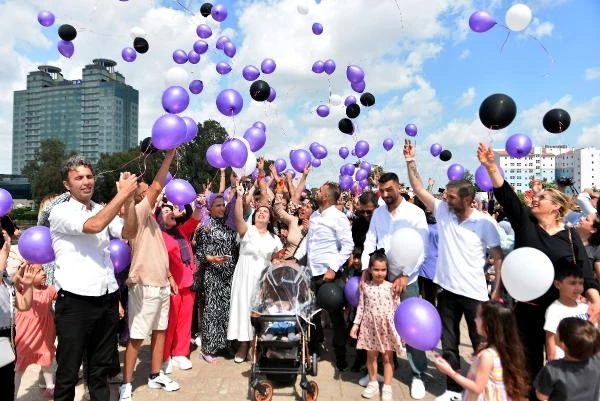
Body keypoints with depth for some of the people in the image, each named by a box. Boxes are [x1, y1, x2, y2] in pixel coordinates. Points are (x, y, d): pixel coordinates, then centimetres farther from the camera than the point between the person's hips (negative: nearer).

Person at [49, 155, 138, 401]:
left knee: (100, 367, 19)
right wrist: (122, 194, -21)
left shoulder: (103, 211, 11)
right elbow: (93, 226, -24)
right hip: (75, 302, -5)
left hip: (108, 300, 5)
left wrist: (129, 200, -14)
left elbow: (129, 233, -2)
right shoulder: (60, 212, -6)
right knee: (68, 371, 9)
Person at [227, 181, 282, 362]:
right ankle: (243, 345, 15)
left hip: (263, 278, 3)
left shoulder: (274, 239, 9)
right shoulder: (247, 230, -4)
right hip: (245, 276, -3)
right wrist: (240, 196, -33)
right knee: (244, 307, 0)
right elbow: (238, 217, -24)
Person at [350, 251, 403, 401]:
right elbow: (361, 307, 0)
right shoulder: (365, 286, -5)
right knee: (371, 355, 15)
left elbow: (397, 308, -3)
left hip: (387, 326, -1)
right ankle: (373, 384, 33)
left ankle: (387, 387, 22)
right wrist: (356, 324, -2)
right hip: (370, 325, 2)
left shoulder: (391, 287, -8)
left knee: (388, 357, 9)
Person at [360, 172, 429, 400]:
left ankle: (418, 375, 19)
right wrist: (366, 270, -8)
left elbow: (421, 249, -10)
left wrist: (404, 275, -15)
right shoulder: (378, 213, 6)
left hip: (406, 279, -4)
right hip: (381, 277, 4)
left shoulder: (415, 213, -7)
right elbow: (369, 243, 4)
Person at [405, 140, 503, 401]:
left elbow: (498, 257, -7)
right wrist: (410, 161, -9)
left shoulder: (485, 222, -11)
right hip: (447, 290, 4)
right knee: (448, 344, 15)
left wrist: (499, 289, -11)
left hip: (475, 292, -3)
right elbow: (418, 189, -3)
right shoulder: (442, 211, -2)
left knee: (481, 345, 14)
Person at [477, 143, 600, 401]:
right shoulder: (525, 222, -2)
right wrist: (491, 166, -23)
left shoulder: (570, 236, -1)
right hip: (527, 307, 0)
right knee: (528, 360, 12)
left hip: (560, 309, 0)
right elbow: (505, 194, -13)